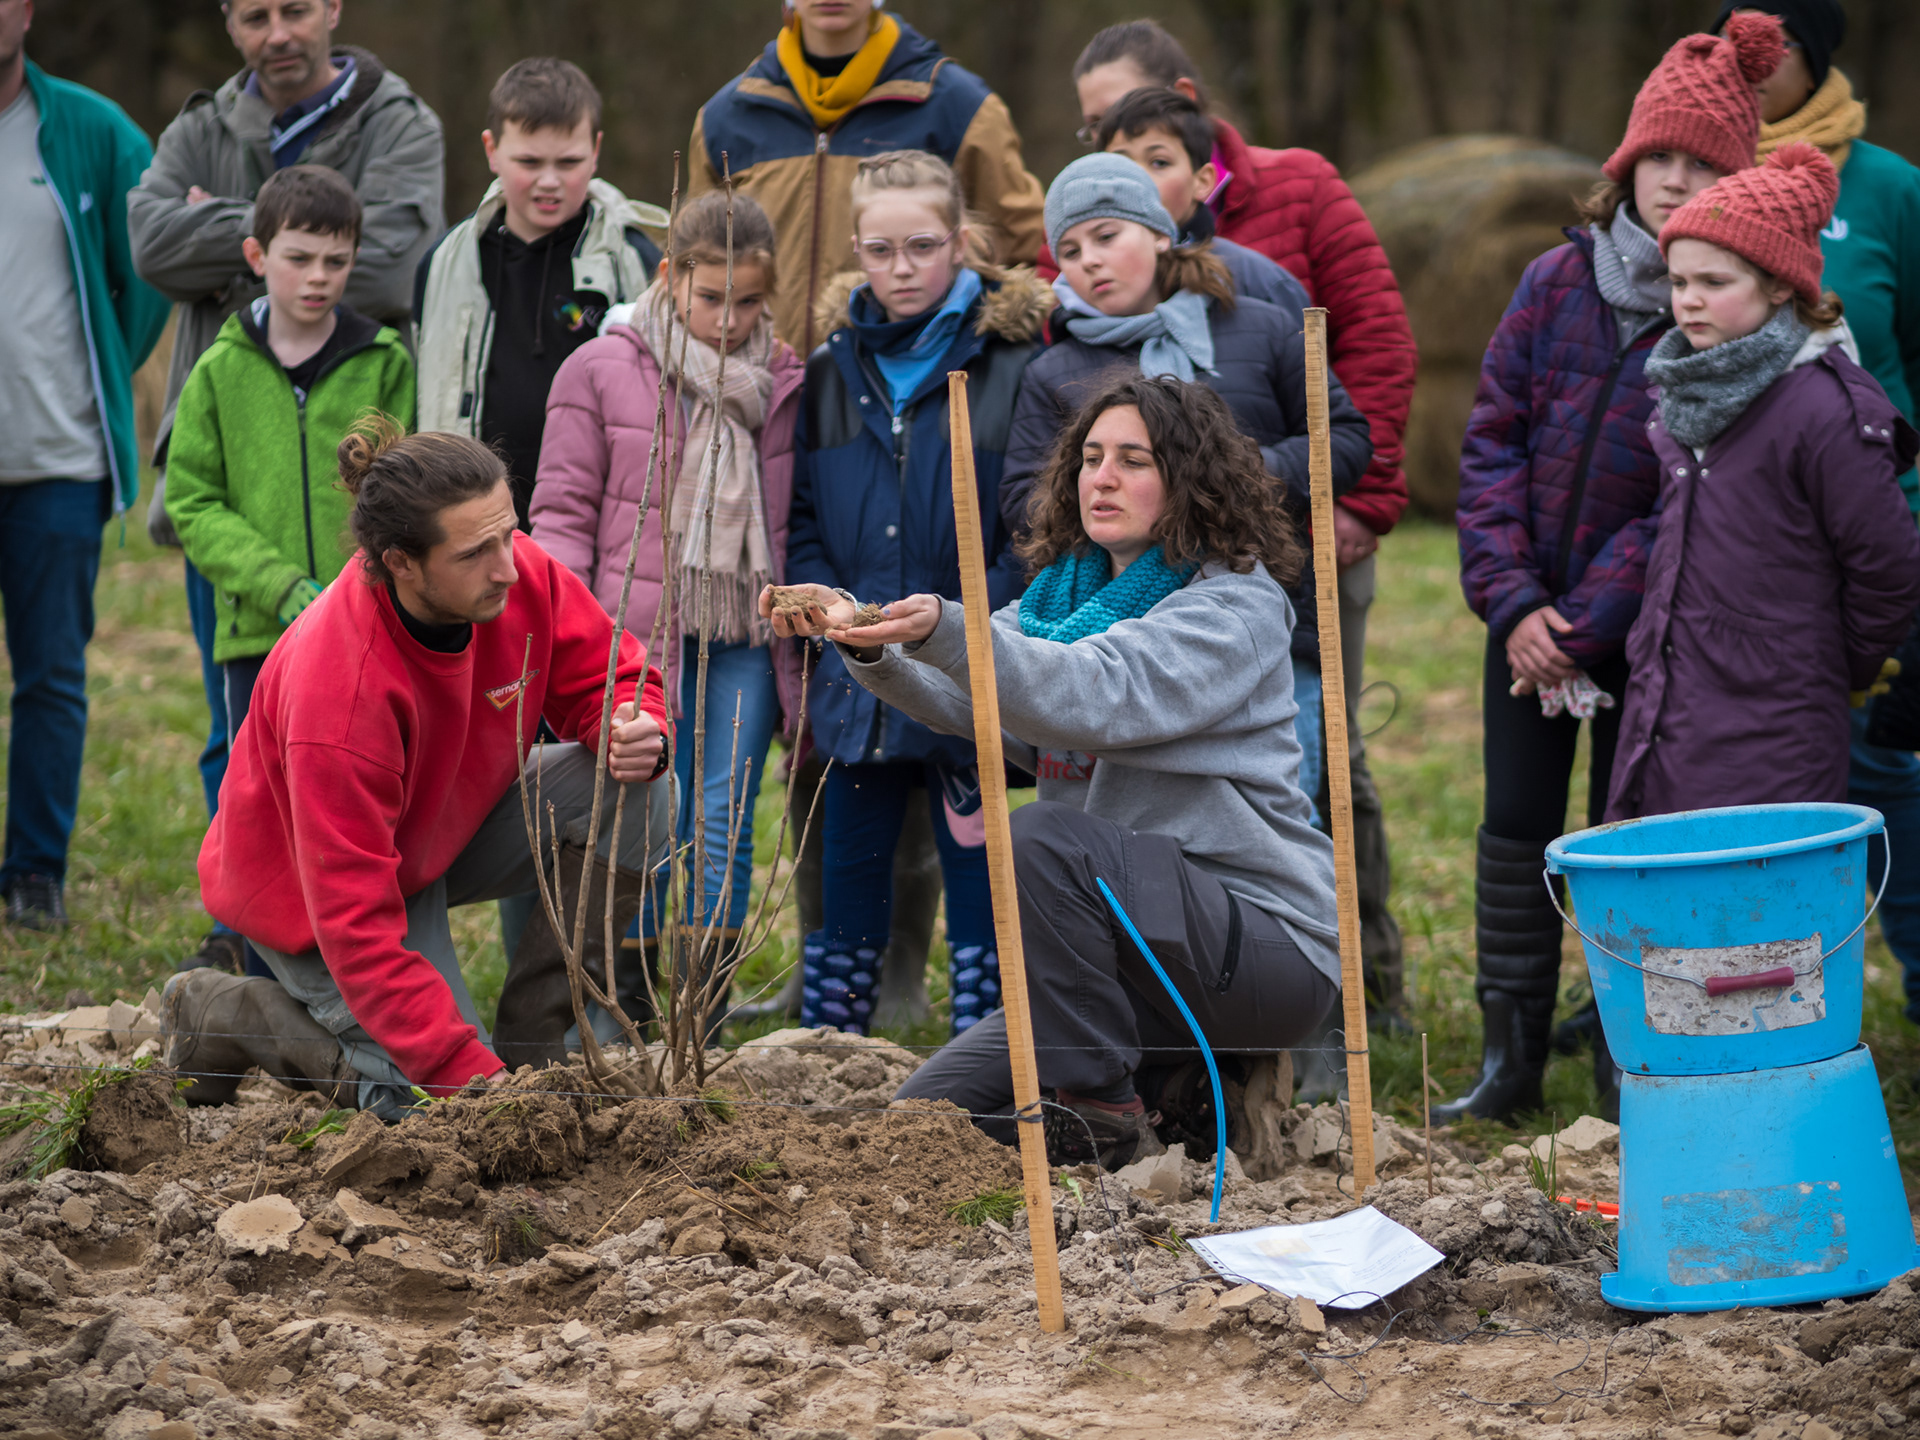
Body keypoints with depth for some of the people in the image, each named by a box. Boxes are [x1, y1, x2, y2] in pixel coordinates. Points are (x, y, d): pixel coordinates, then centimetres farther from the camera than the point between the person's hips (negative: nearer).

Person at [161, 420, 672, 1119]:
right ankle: (222, 1011, 4)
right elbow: (358, 929, -36)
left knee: (632, 797, -18)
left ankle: (528, 1045, -7)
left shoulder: (519, 575, -22)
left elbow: (605, 675, -2)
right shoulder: (337, 697, -38)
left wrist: (637, 733, -29)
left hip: (445, 834, 6)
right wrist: (475, 1080, -40)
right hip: (311, 890, -6)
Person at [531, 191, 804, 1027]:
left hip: (745, 640, 2)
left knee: (725, 822, -2)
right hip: (640, 635, -2)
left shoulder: (783, 386, 10)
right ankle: (628, 1017, 7)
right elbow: (563, 509, 1)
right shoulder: (601, 372, 2)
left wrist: (802, 632, 13)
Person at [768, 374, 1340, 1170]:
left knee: (1046, 836, -31)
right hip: (1138, 957, 7)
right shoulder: (1064, 592, 14)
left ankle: (1101, 1112, -20)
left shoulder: (1236, 607, -10)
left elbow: (1099, 696, -28)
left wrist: (946, 631, -41)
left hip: (1267, 949, -7)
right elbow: (961, 698, -4)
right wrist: (872, 646, -25)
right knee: (925, 1115, -6)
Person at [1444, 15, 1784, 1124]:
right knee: (1516, 826, 5)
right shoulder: (1559, 283, 1)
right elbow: (1493, 437, 0)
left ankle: (1625, 1062, 15)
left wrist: (1586, 624, -15)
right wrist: (1513, 603, -10)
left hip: (1646, 624, -3)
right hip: (1531, 610, 3)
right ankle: (1512, 1058, 12)